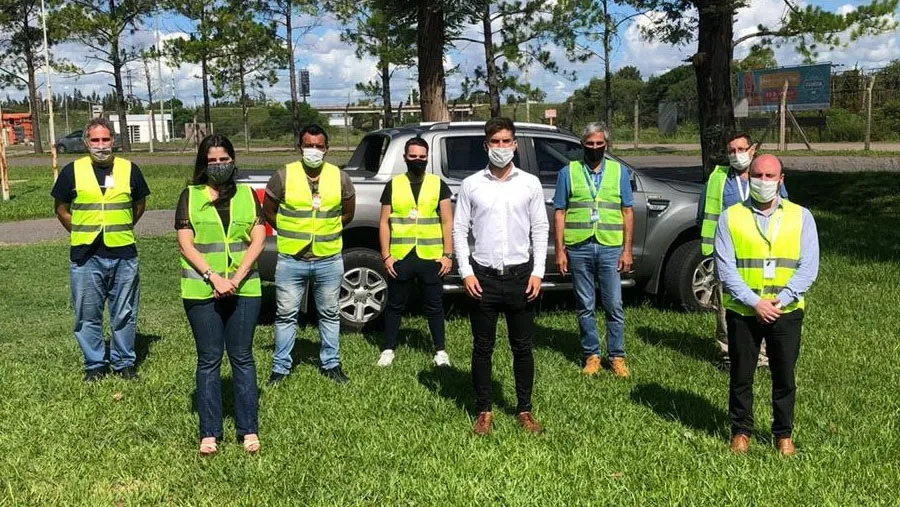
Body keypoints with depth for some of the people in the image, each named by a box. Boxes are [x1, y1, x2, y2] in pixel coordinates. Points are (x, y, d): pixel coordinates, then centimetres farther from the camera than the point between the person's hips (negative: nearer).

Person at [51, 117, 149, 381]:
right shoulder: (72, 171, 0)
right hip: (86, 256, 0)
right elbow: (62, 209, 11)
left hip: (124, 254, 1)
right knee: (88, 315, 7)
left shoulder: (129, 169, 3)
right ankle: (95, 365, 21)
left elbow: (139, 204, 17)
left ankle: (124, 363, 22)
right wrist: (81, 232, 6)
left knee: (124, 314, 8)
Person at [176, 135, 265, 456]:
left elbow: (258, 240, 1)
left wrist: (236, 279, -10)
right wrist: (214, 278, -14)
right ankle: (209, 433, 12)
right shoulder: (190, 196, 6)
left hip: (244, 289, 1)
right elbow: (186, 244, -1)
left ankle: (248, 430, 13)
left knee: (242, 358, 6)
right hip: (201, 291, -1)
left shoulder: (247, 195, 9)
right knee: (209, 360, 5)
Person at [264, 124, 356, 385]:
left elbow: (348, 212, 15)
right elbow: (268, 211, 6)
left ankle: (331, 364, 26)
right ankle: (281, 367, 19)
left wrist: (327, 230, 10)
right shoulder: (284, 175, -5)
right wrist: (291, 233, 7)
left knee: (330, 314, 13)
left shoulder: (339, 177, 1)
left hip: (329, 259, 2)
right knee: (286, 314, 7)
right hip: (291, 259, -1)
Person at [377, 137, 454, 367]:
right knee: (395, 305, 10)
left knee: (434, 305, 9)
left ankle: (440, 350, 21)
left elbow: (447, 222, 3)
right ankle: (388, 349, 22)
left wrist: (447, 254, -4)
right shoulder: (393, 186, 5)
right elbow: (384, 222, 5)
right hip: (400, 258, 1)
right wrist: (386, 256, -2)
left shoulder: (438, 185, 4)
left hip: (431, 257, 0)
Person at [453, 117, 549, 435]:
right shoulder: (471, 185, 3)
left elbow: (540, 229, 5)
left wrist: (537, 272, -3)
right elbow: (459, 229, 3)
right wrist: (466, 272, -5)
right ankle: (484, 411, 18)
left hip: (520, 275, 1)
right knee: (482, 347, 6)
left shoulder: (530, 183, 4)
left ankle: (524, 410, 21)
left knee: (522, 347, 8)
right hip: (483, 276, 0)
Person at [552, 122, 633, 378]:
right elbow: (559, 213, 6)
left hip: (610, 248, 0)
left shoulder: (619, 171, 10)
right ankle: (591, 355, 19)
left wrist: (627, 250, 1)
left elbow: (628, 212, 9)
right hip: (579, 248, 0)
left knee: (614, 306, 2)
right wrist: (559, 250, -1)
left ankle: (616, 356, 13)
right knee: (585, 307, 7)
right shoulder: (568, 172, 7)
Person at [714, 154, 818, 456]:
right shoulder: (731, 217, 1)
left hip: (786, 312, 1)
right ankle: (741, 431, 24)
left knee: (784, 376, 8)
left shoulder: (801, 217, 4)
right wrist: (754, 302, -14)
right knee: (741, 375, 8)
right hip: (742, 311, 0)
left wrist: (781, 300, -14)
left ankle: (783, 434, 25)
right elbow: (725, 268, -6)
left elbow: (809, 267, -3)